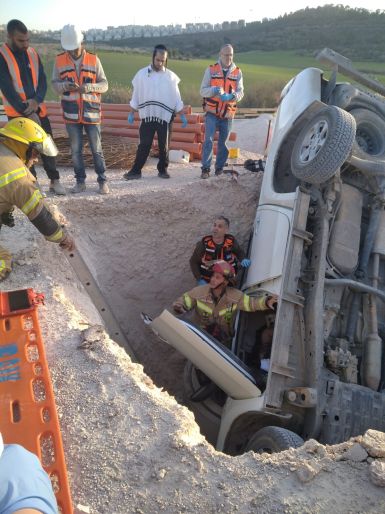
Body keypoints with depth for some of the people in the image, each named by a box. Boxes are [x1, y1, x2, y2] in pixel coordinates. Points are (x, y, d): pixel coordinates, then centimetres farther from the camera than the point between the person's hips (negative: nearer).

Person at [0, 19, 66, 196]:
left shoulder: (33, 53, 5)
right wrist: (27, 113, -19)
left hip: (38, 109, 4)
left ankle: (54, 181, 16)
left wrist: (36, 101, -16)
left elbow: (42, 80, 3)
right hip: (17, 113, -4)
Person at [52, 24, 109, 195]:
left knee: (96, 149, 1)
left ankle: (102, 181, 11)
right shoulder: (59, 60, 3)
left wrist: (88, 87, -18)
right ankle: (80, 181, 17)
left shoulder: (94, 59, 0)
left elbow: (104, 85, 0)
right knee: (75, 150, 6)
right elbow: (55, 84, 6)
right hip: (71, 113, 2)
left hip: (91, 112, -1)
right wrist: (65, 86, -16)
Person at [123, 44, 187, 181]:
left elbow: (177, 98, 6)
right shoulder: (142, 74, 3)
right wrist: (131, 114, 6)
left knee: (164, 146, 6)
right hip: (147, 116, 0)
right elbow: (135, 96, 7)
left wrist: (182, 116, 3)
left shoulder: (171, 76, 4)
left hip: (165, 117, 0)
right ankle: (136, 170, 4)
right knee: (144, 145, -1)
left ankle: (163, 169, 19)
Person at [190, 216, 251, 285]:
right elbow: (193, 262, -10)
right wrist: (199, 279, -17)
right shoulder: (204, 243, -22)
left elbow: (239, 252, 5)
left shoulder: (231, 241, -17)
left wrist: (243, 260, -16)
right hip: (207, 283, -2)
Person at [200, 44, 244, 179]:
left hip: (228, 114, 2)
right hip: (211, 112, -2)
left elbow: (240, 92, 1)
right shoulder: (211, 70, 2)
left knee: (223, 143, 7)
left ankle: (219, 168, 19)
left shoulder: (237, 72, 7)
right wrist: (214, 90, -22)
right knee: (208, 140, -10)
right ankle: (205, 168, -4)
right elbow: (203, 91, -2)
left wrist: (234, 95, -22)